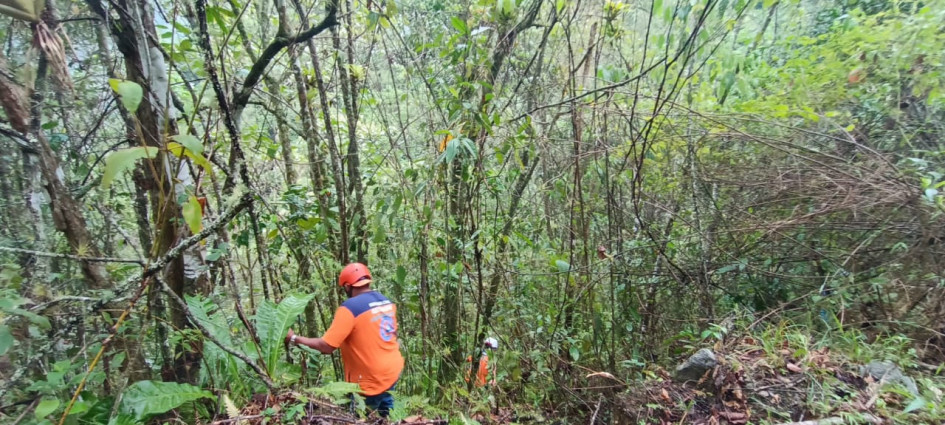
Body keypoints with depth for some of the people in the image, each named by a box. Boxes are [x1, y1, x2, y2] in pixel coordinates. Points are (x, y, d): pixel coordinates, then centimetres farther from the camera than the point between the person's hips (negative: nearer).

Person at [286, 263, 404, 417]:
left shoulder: (349, 308, -20)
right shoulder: (386, 302, 2)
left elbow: (326, 346, -20)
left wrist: (294, 338, -8)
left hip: (373, 379, -7)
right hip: (394, 369, 7)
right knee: (383, 403, 30)